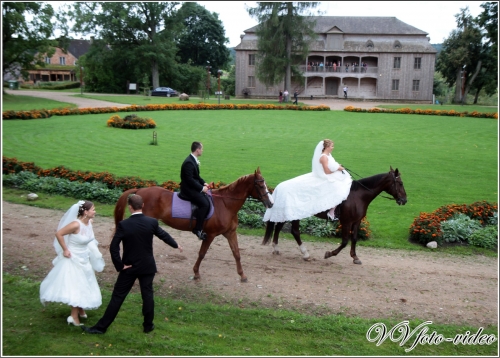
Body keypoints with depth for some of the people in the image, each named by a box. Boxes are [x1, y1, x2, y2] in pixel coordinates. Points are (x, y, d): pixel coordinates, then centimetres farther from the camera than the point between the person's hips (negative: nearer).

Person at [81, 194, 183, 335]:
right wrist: (176, 245, 25)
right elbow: (164, 235, 8)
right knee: (147, 295, 13)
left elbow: (113, 247, -18)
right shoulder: (152, 222, -8)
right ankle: (148, 325, 22)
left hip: (129, 267, -1)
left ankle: (101, 327, 13)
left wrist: (120, 265, -7)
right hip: (147, 266, 2)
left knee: (118, 296, 5)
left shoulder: (123, 224, -15)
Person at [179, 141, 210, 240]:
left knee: (209, 198, 8)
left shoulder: (193, 160, 10)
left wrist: (203, 183, 6)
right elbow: (189, 179, -24)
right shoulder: (189, 163, -21)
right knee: (204, 204, -22)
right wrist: (201, 188, -18)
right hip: (188, 189, -11)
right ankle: (198, 229, -15)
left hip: (194, 187, 11)